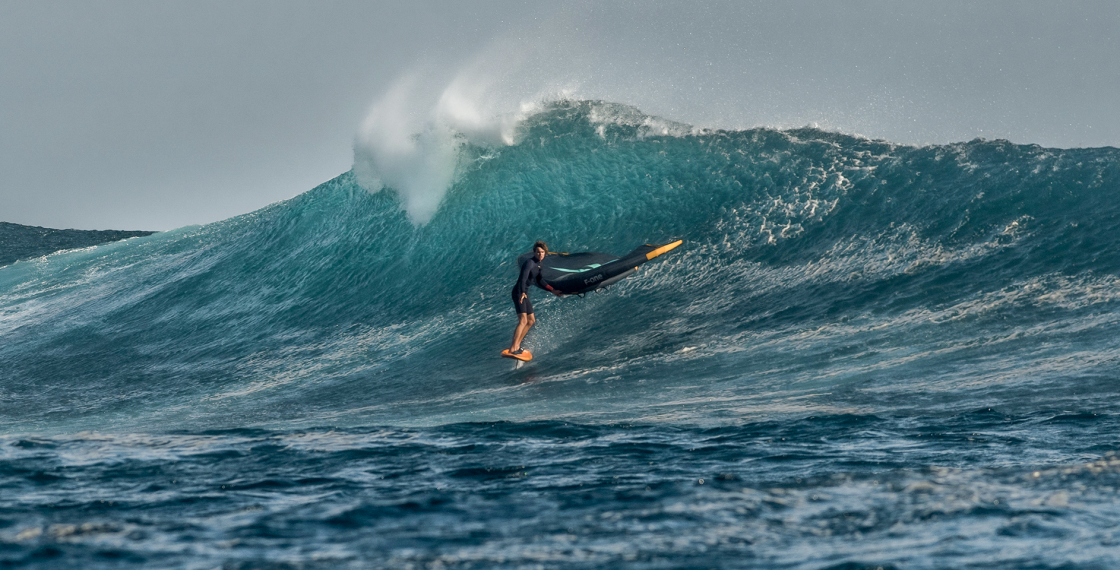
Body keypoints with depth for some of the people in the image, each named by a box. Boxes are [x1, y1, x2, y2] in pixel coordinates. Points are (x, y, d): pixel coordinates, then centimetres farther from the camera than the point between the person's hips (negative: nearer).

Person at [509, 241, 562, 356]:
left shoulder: (538, 264, 11)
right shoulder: (529, 263, -18)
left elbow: (538, 282, 22)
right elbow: (523, 278, -32)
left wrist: (552, 290, 24)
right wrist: (522, 293, -47)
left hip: (524, 293, 10)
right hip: (519, 292, -10)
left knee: (531, 321, 16)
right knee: (523, 321, -20)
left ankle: (516, 345, 20)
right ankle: (513, 348, -26)